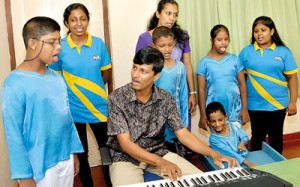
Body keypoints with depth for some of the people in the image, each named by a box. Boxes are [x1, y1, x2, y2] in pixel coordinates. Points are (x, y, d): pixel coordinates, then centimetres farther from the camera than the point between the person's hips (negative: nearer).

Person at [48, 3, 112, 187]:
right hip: (73, 109, -1)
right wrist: (69, 91, -6)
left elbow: (106, 73, 6)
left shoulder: (99, 44, -5)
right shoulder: (60, 47, -8)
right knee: (80, 154, 15)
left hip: (99, 106, 1)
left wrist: (93, 88, 3)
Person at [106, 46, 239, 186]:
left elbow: (183, 134, -4)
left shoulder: (166, 99, -5)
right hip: (126, 158, -3)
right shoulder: (117, 98, -16)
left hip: (158, 153, 3)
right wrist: (160, 162, -34)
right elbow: (125, 143, -20)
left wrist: (213, 154, -20)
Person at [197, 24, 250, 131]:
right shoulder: (205, 62, -2)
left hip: (235, 110, 1)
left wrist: (244, 108, 1)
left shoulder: (234, 59, 2)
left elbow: (242, 85, 5)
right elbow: (202, 90, 0)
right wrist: (203, 115, -1)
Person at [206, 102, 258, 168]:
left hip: (246, 156, 4)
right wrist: (248, 163, -25)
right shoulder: (213, 139, -13)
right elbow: (229, 153, -19)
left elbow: (244, 136, 11)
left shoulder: (232, 126, 1)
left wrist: (242, 142, -12)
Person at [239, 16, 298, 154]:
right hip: (255, 105, 0)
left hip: (278, 104, 0)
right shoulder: (246, 52, -2)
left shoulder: (283, 51, -3)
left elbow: (292, 77, -1)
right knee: (257, 138, 12)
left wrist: (293, 102, -4)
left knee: (276, 138, 15)